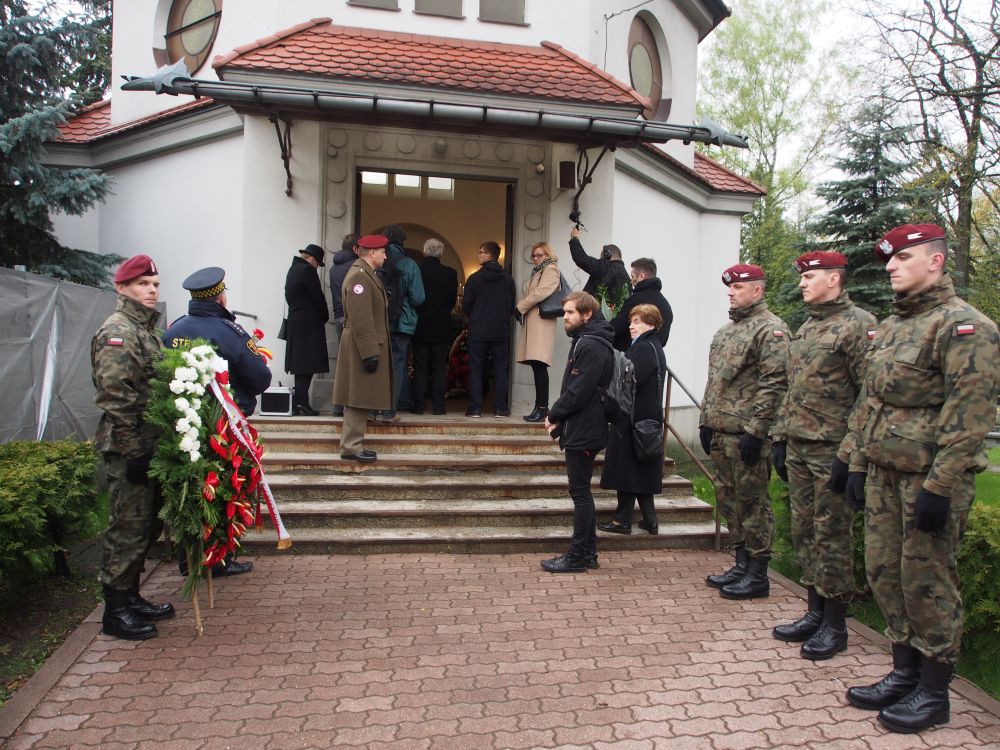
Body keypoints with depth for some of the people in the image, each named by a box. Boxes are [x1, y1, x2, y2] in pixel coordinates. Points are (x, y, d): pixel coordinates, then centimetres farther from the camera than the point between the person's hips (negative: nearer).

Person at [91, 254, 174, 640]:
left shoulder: (146, 327, 17)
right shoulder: (116, 332, -13)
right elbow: (115, 397, -20)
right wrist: (133, 450, -21)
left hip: (148, 444, 10)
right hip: (128, 447, -10)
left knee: (147, 524, 17)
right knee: (129, 527, -2)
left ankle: (130, 597, 30)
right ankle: (116, 612, 11)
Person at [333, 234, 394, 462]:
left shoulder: (367, 274, 17)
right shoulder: (359, 276, -16)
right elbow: (361, 319, -22)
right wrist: (370, 353, -23)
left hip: (369, 346, 10)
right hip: (363, 347, -10)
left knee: (360, 400, 13)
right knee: (359, 400, -5)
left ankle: (352, 444, 20)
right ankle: (351, 447, 1)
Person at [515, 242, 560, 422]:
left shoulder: (551, 270, -1)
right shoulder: (537, 272, 26)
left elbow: (541, 292, -14)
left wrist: (520, 307, -6)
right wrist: (522, 309, 3)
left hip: (541, 322, -9)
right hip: (532, 322, 9)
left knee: (539, 365, -14)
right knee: (536, 366, 4)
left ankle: (542, 407, -14)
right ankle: (540, 407, 6)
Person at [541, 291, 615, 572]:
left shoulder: (591, 346, -17)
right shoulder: (583, 342, 15)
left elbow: (578, 392, -22)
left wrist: (553, 415, -8)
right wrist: (558, 418, 6)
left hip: (583, 432, -10)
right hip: (580, 430, 10)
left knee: (580, 492, -3)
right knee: (581, 492, 15)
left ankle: (578, 556, 7)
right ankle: (588, 552, 23)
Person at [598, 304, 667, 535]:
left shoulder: (643, 348, -16)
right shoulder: (655, 347, 14)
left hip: (633, 419, -10)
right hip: (647, 418, 10)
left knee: (627, 468, 0)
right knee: (642, 471, 14)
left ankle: (623, 520, 8)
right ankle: (649, 520, 19)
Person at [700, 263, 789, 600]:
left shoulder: (770, 329, -10)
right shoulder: (726, 330, 18)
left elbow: (774, 384, -17)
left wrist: (755, 431, -20)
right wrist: (705, 421, 17)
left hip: (746, 434, -9)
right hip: (720, 433, 9)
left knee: (752, 503, -1)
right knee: (729, 500, 15)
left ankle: (757, 576, 10)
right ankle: (742, 565, 27)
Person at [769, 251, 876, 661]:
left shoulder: (859, 325, -10)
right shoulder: (804, 330, 16)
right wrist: (779, 438, 16)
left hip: (833, 452, -8)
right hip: (798, 450, 8)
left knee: (831, 537, 0)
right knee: (804, 533, 13)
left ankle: (835, 625, 14)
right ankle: (815, 613, 26)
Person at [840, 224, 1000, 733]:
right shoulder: (889, 327, 15)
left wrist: (940, 485, -20)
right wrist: (856, 462, 15)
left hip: (929, 478, -8)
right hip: (883, 473, 8)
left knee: (927, 580, 2)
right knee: (884, 572, 13)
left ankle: (933, 692, 19)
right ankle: (904, 672, 30)